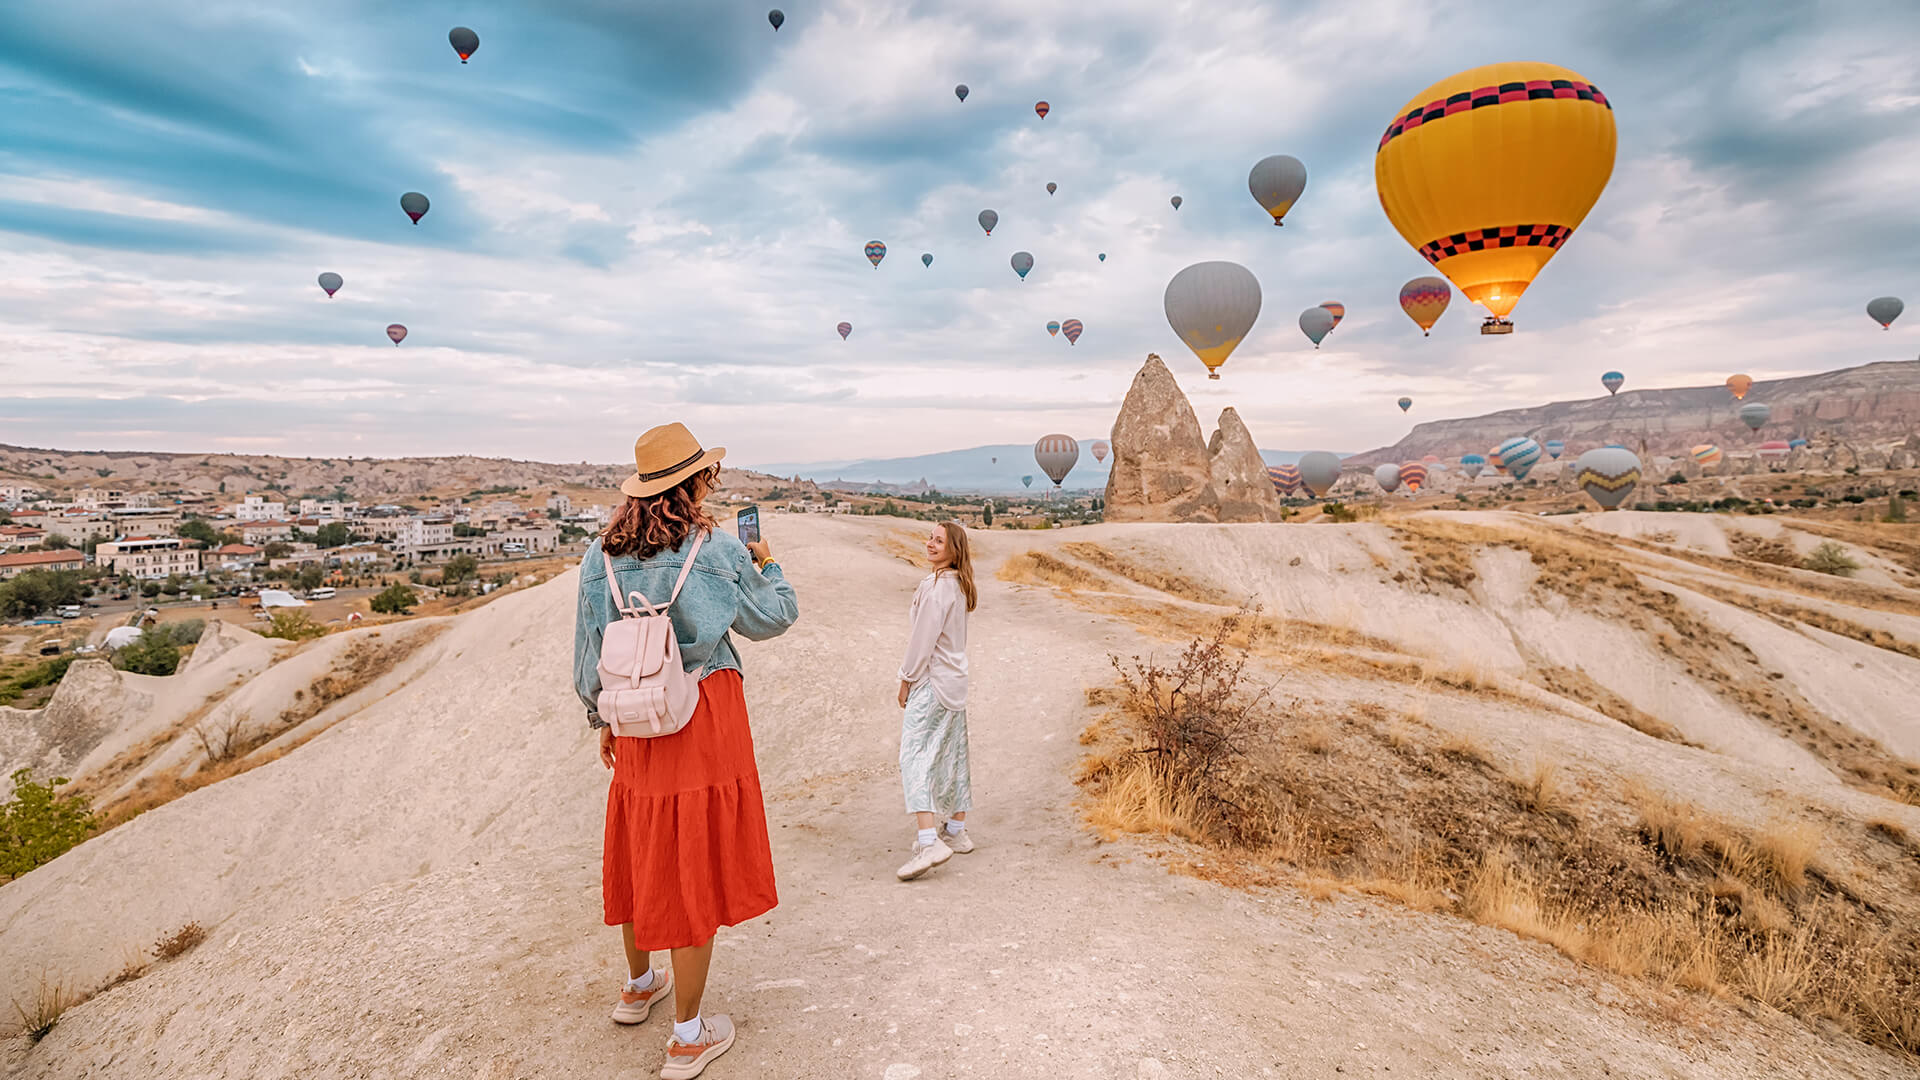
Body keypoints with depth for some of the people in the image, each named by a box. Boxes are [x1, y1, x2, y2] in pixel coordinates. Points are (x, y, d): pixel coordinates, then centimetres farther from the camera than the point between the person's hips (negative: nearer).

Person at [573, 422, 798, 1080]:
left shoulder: (603, 554, 1)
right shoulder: (717, 549, -12)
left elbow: (590, 649, 8)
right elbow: (773, 618, 0)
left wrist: (602, 718, 20)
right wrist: (766, 566, 18)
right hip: (707, 714, -5)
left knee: (642, 852, 22)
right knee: (697, 862, 5)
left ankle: (638, 985, 44)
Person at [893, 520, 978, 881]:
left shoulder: (937, 586, -19)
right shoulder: (959, 584, 10)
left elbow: (924, 638, -18)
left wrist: (907, 679, -7)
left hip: (931, 681, -10)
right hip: (954, 680, 10)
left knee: (914, 756, -11)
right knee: (952, 755, 16)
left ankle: (930, 842, -18)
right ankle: (957, 832, 26)